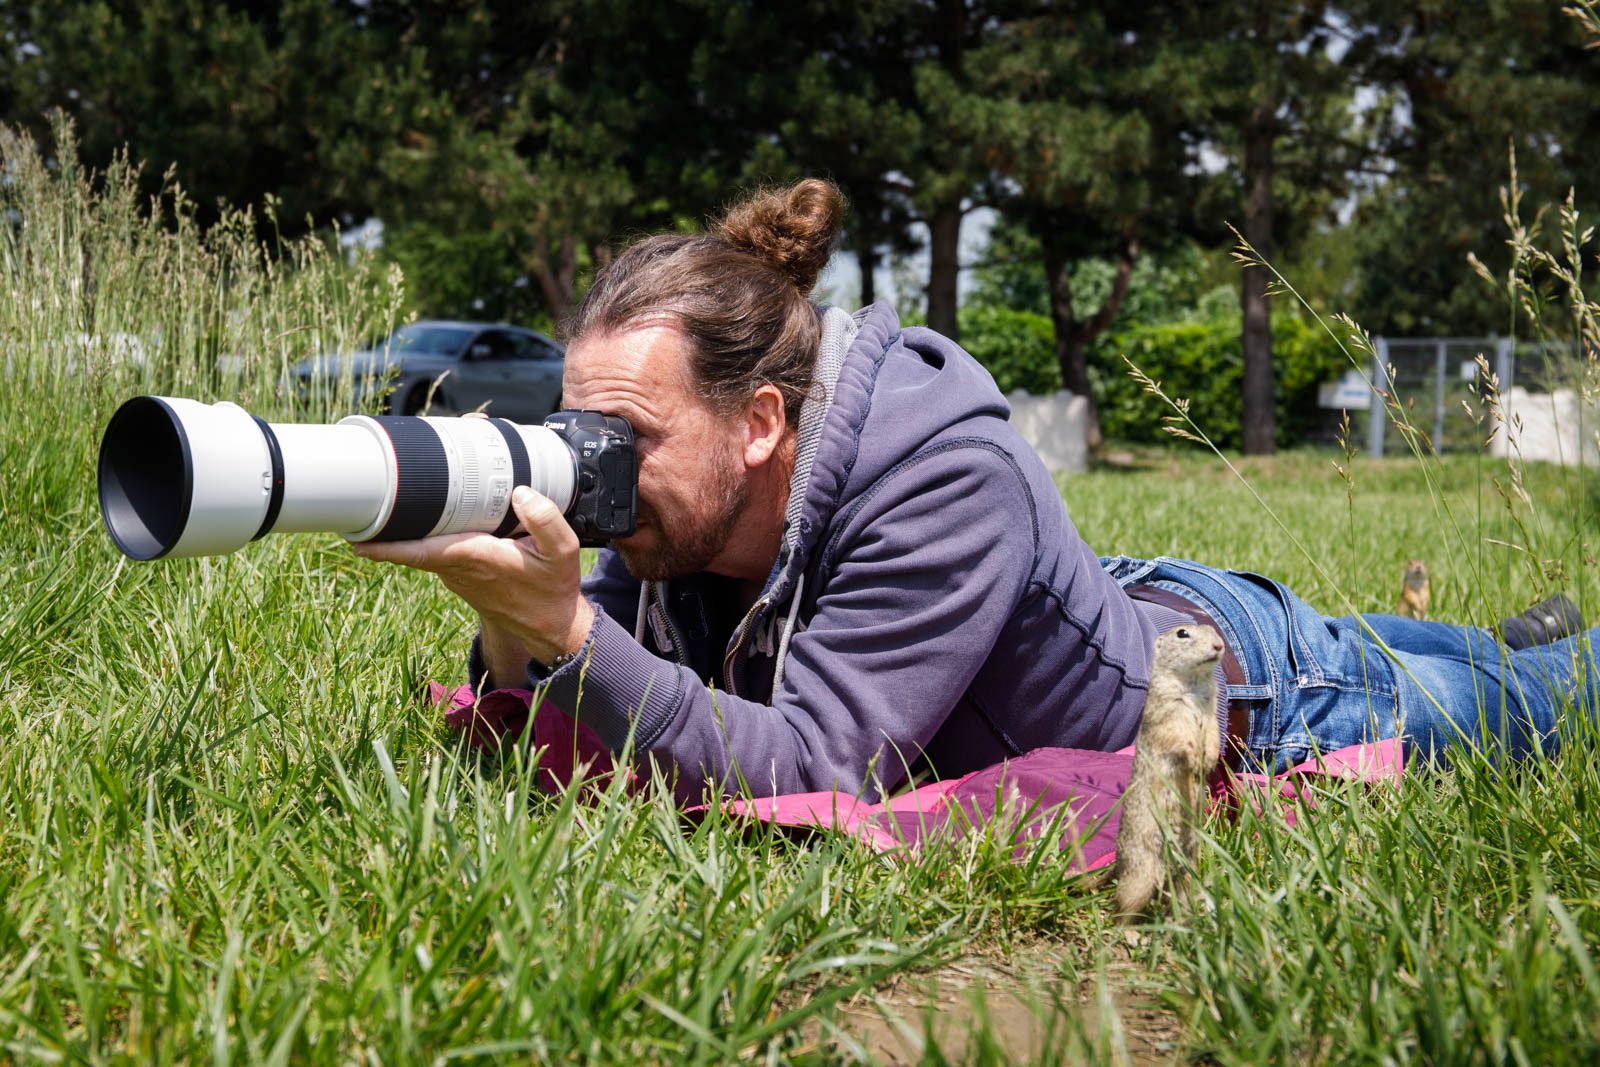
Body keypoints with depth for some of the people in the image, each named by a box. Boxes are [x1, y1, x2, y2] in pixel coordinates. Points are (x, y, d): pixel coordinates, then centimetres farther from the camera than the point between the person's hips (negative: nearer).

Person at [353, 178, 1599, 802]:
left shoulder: (946, 482, -44)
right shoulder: (671, 527, -23)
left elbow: (817, 776, -48)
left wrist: (565, 625, -55)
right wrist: (511, 625, -41)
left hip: (1249, 684, -6)